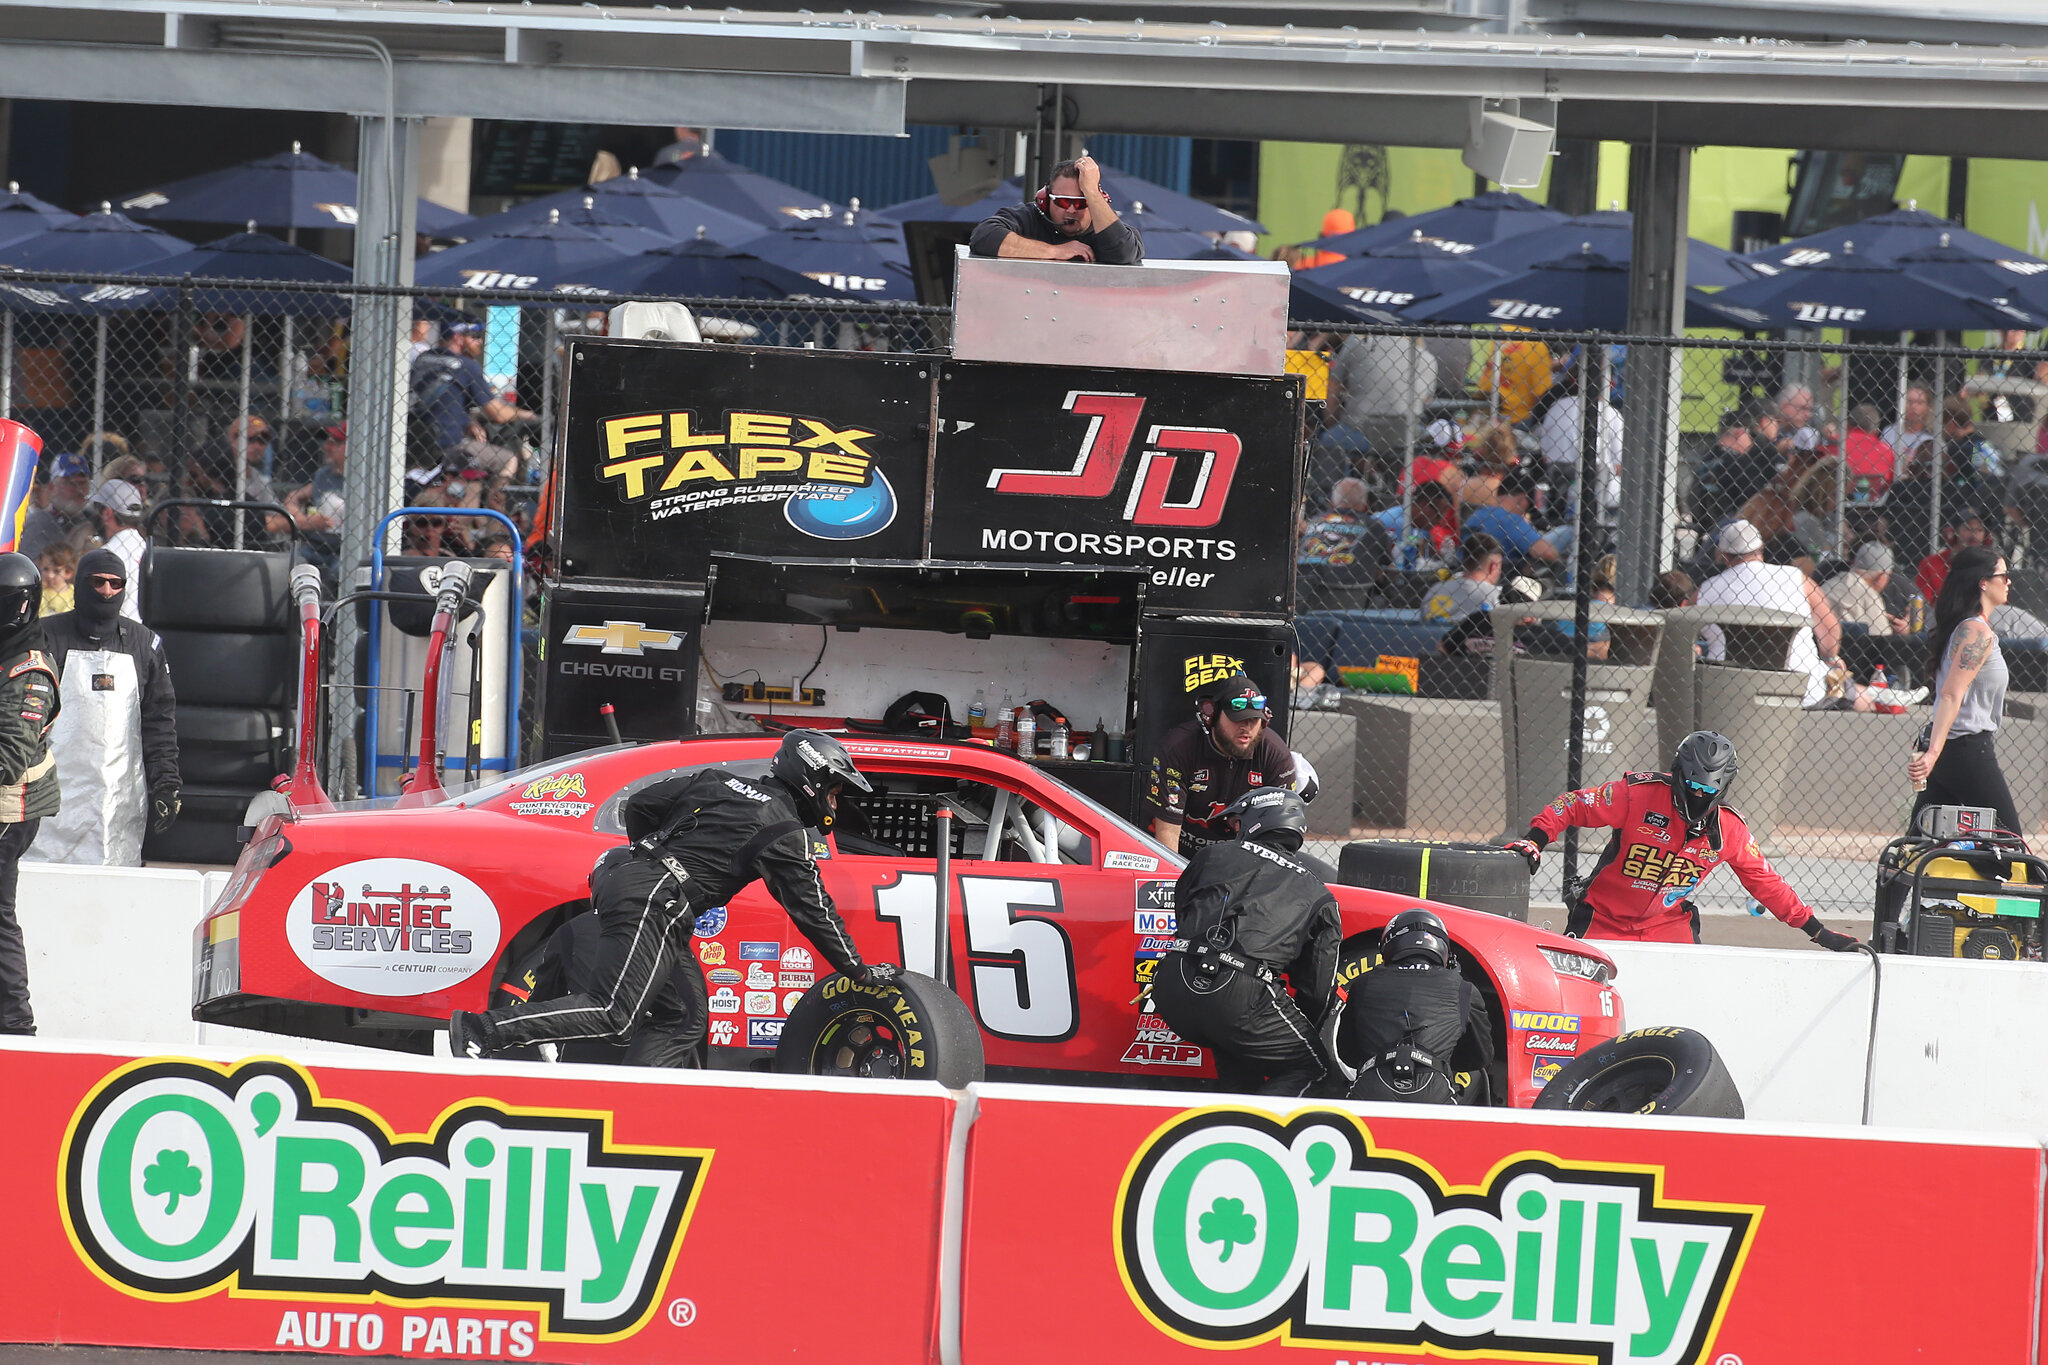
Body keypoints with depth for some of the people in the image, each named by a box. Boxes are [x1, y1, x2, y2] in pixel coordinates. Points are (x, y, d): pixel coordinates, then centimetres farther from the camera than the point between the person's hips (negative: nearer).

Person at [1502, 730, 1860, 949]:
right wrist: (1533, 842, -27)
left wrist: (1817, 931, 3)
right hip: (1603, 919, -3)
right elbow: (1572, 806, -13)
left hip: (1666, 924, 3)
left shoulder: (1730, 830, -7)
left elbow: (1765, 882, 4)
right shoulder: (1639, 794, -19)